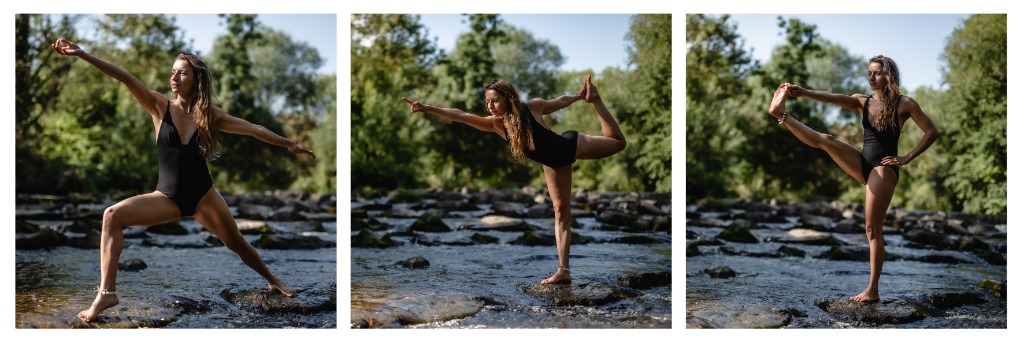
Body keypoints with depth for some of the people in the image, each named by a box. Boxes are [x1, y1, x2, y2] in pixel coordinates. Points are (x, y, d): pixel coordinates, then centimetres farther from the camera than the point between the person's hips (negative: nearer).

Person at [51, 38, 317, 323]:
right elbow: (125, 78, -17)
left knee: (236, 243, 11)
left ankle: (273, 281, 38)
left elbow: (252, 129, 5)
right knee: (113, 216, -22)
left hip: (203, 194, 1)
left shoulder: (209, 114, -2)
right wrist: (81, 54, -25)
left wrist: (288, 144, 10)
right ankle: (106, 292, -21)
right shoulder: (160, 106, -5)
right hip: (168, 197, 0)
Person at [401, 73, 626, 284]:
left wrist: (580, 96, 3)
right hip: (553, 164, 3)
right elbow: (459, 116, -25)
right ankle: (563, 271, 1)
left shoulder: (533, 107, -28)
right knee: (561, 213, 2)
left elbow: (559, 102, -8)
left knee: (617, 141, 13)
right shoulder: (495, 124, -21)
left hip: (573, 146, -3)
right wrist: (427, 108, -33)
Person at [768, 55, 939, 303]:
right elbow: (832, 98, -9)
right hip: (863, 164, 5)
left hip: (883, 169, -5)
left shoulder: (904, 104, -2)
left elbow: (932, 132, -4)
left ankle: (872, 290, -4)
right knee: (826, 140, -16)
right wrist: (804, 93, -27)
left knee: (872, 229, -7)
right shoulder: (862, 102, 10)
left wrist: (906, 158, -12)